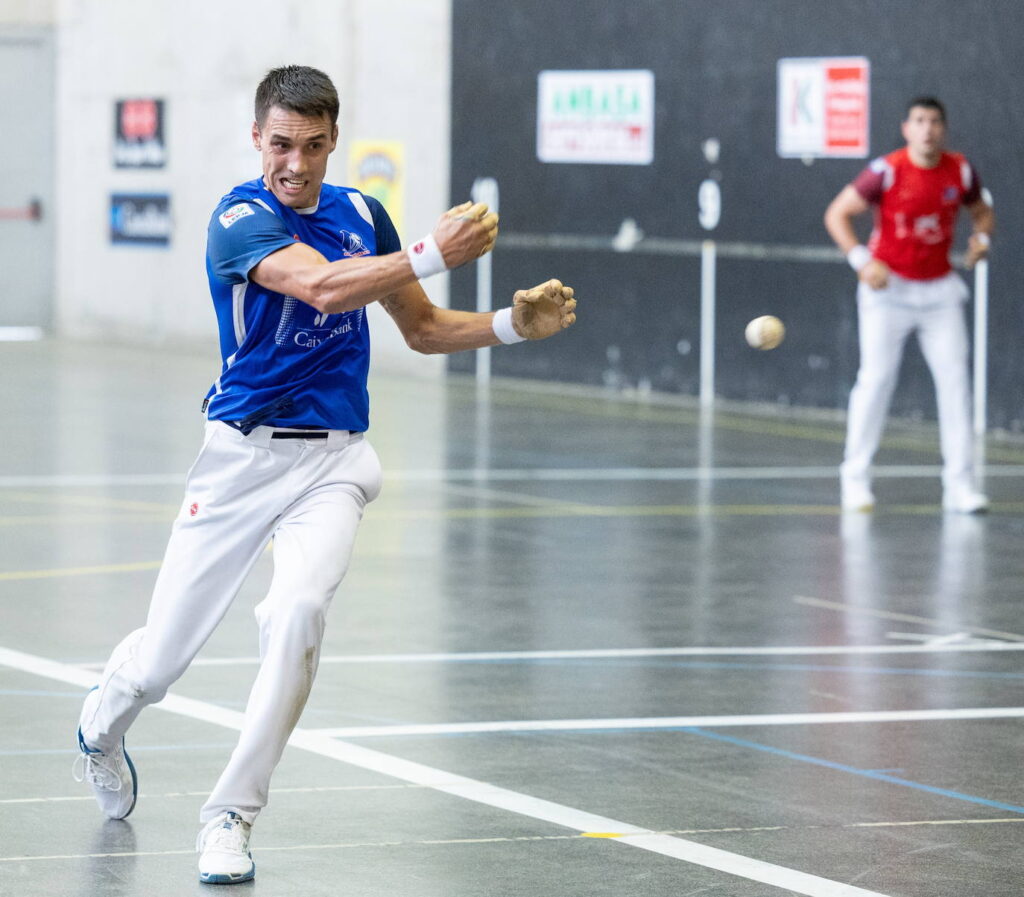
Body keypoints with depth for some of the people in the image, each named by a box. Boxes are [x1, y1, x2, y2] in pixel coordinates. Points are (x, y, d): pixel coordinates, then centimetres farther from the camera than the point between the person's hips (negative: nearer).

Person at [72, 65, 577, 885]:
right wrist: (433, 255, -41)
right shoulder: (239, 220, -12)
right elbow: (323, 288, -30)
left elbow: (422, 328, 16)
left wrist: (513, 325, 0)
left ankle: (231, 817, -16)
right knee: (160, 661, 4)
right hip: (242, 454, -2)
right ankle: (102, 729, 42)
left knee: (299, 611, -26)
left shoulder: (361, 215, 6)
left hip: (333, 461, 3)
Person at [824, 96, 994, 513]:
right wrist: (862, 261, -19)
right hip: (888, 287, -3)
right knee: (876, 380, -6)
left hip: (940, 290, 3)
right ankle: (855, 479, 5)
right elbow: (836, 214, -8)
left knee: (955, 380, -3)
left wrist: (981, 237, -6)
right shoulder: (886, 171, -13)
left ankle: (959, 484, 1)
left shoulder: (961, 171, -2)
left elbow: (982, 211, 17)